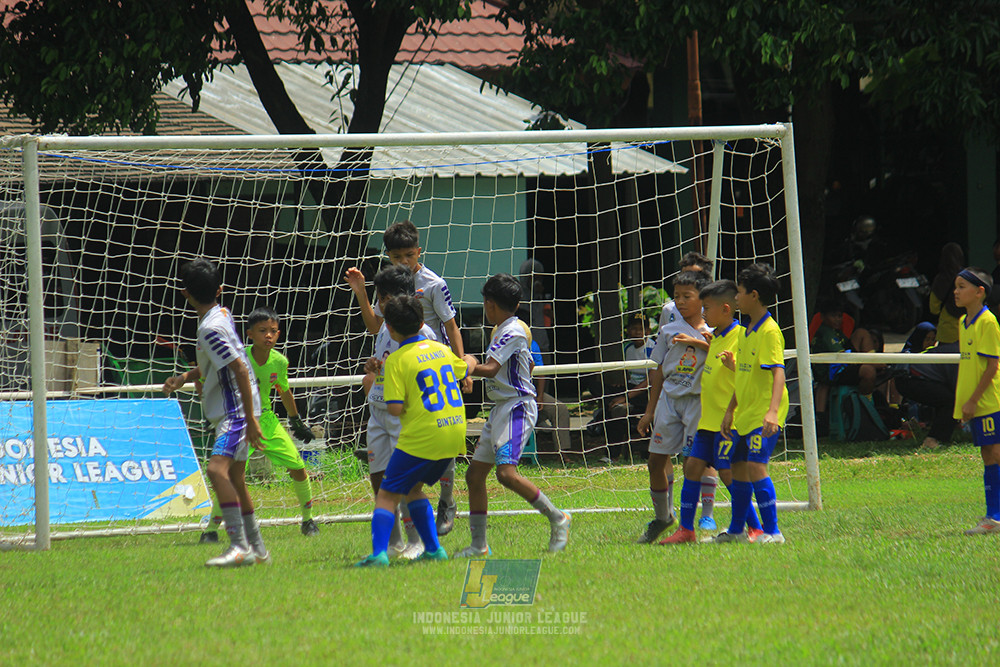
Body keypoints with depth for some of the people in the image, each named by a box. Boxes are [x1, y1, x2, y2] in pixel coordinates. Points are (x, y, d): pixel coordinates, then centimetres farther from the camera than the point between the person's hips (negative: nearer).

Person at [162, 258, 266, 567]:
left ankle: (240, 546, -32)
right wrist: (186, 377, 12)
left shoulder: (211, 328, -19)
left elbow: (241, 370, -23)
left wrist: (250, 419, -23)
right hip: (232, 413, 11)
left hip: (236, 412, -11)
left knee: (217, 469, -25)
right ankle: (257, 548, 28)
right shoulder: (222, 315, 11)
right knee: (234, 479, 18)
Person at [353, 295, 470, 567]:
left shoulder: (397, 360, -10)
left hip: (422, 437, -7)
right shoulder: (441, 349, 10)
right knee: (413, 488, 24)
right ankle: (433, 549, 17)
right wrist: (469, 361, 53)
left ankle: (379, 553, -19)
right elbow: (463, 370, 31)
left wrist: (387, 390, 5)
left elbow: (395, 409, -15)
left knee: (387, 494, -2)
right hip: (455, 432, 7)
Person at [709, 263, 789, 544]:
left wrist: (773, 410, -34)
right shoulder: (747, 332, 15)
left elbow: (778, 373, -23)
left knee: (756, 467, -17)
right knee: (739, 468, 14)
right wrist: (730, 410, 25)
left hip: (762, 416, -10)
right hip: (745, 414, 10)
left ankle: (772, 532, -14)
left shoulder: (769, 331, -14)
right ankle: (736, 531, 25)